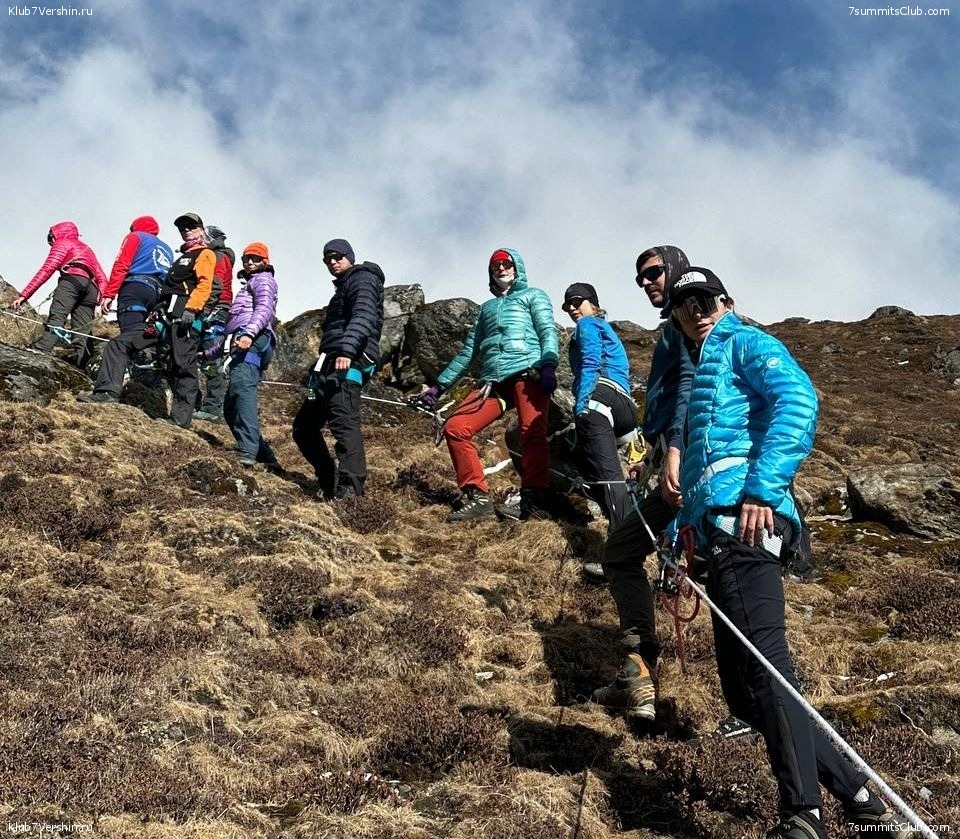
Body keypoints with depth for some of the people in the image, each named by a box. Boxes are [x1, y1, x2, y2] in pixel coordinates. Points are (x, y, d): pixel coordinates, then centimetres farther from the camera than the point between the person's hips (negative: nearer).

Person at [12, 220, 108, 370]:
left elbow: (47, 269, 4)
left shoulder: (63, 244, 20)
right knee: (81, 333, -6)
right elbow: (102, 279, 28)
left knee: (55, 319, -26)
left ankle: (38, 355, -47)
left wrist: (24, 295, -2)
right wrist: (99, 298, 11)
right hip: (92, 289, 6)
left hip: (72, 280, -6)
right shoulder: (88, 250, 42)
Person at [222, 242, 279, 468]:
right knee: (231, 406, 8)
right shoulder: (250, 282, 40)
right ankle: (264, 455, 6)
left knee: (242, 387, -30)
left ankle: (247, 452, -47)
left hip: (252, 341, -11)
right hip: (246, 343, 11)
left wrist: (249, 333, -27)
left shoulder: (263, 280, 10)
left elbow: (264, 309, -10)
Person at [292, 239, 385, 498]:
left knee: (343, 422, -25)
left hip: (348, 363, -11)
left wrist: (347, 350, -32)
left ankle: (350, 490, -36)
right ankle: (331, 484, 10)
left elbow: (364, 316, -17)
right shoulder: (344, 286, 33)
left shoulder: (362, 279, 2)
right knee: (304, 426, 11)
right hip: (331, 364, 11)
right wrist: (319, 370, 28)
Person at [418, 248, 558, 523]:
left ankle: (534, 502, -30)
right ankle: (477, 497, -13)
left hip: (528, 373, -5)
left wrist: (549, 365, -16)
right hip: (494, 381, 5)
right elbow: (468, 351, 32)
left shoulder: (533, 295, 21)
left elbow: (548, 331, 4)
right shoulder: (487, 308, 34)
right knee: (455, 428, -13)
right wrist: (439, 386, 26)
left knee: (532, 433, -25)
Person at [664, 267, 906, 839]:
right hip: (719, 527, 10)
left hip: (744, 514, -10)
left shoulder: (745, 343, 8)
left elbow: (797, 399, -13)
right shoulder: (703, 371, 35)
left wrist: (763, 487, -23)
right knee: (745, 690, 4)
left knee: (763, 659, -25)